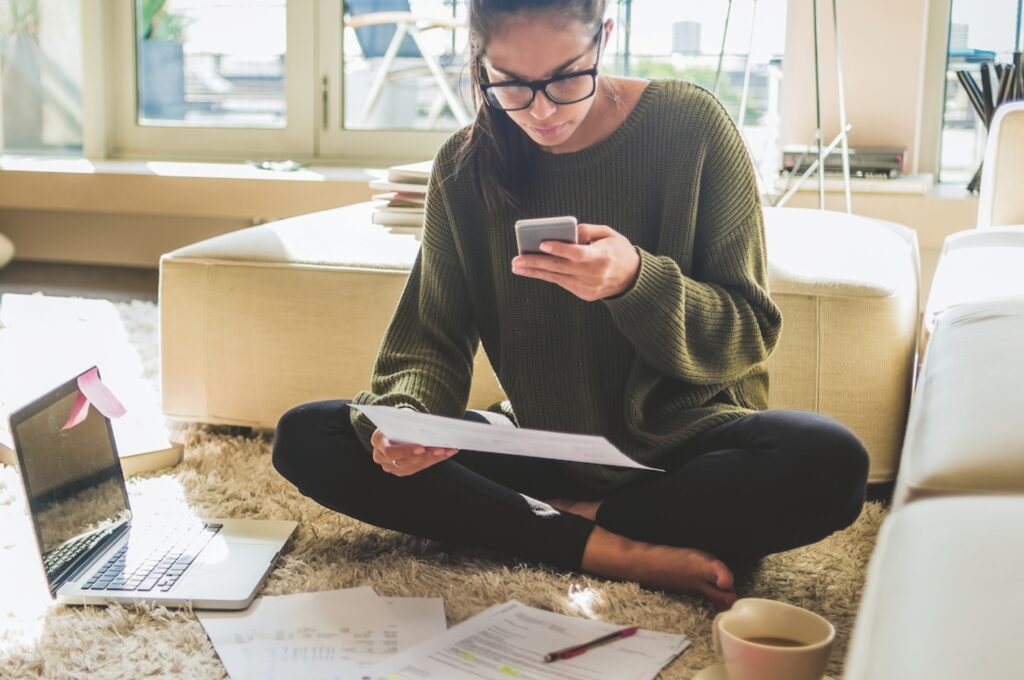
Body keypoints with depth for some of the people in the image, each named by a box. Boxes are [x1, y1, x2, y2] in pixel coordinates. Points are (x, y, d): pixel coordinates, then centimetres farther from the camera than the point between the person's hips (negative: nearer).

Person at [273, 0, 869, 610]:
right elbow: (433, 337, 0)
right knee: (304, 438, -15)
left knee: (830, 464, -34)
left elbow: (747, 336, -9)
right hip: (537, 444, 3)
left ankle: (564, 517, -15)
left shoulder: (690, 126, -11)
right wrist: (407, 419, -23)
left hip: (681, 442, -3)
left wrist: (636, 281, -28)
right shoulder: (465, 166, -2)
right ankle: (605, 549, -22)